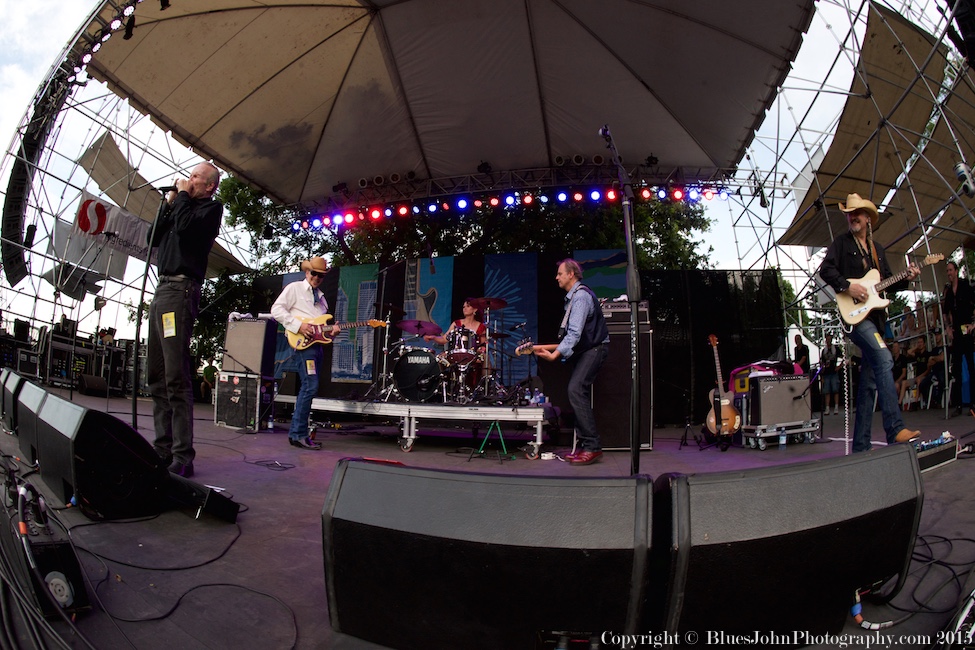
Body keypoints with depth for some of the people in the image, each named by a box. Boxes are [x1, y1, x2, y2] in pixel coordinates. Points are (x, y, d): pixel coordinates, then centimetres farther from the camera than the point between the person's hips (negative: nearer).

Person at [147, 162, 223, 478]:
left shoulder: (211, 208, 2)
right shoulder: (181, 207, 25)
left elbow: (185, 226, -16)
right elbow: (152, 239, 21)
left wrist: (182, 196, 0)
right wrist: (170, 202, 15)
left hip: (180, 291, -9)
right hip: (162, 290, 9)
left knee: (176, 378, -15)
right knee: (157, 377, 8)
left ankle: (182, 457, -14)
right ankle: (163, 449, 14)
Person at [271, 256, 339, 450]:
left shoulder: (321, 296, 25)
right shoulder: (294, 288, 4)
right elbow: (276, 309, -6)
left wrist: (331, 330, 4)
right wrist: (298, 325, -16)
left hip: (317, 343, 8)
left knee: (308, 388, 7)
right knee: (310, 386, -17)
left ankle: (296, 433, 13)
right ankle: (299, 434, -13)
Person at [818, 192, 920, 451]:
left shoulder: (877, 249, 22)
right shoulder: (841, 243, 5)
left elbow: (887, 282, 22)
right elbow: (825, 269, -9)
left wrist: (906, 278, 4)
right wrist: (847, 286, -20)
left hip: (874, 317, 7)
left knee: (870, 380, 5)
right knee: (884, 359, -26)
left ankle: (861, 443, 9)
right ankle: (895, 429, -27)